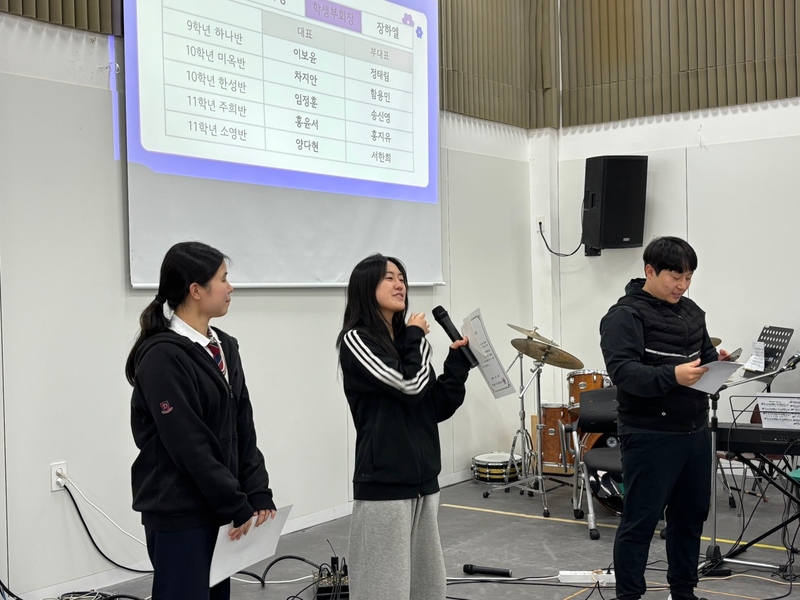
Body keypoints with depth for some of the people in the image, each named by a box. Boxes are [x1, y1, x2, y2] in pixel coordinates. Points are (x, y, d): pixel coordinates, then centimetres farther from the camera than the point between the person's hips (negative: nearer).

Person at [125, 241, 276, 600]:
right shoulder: (162, 356, -16)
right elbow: (189, 446, -19)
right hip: (178, 514, -8)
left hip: (216, 509, 8)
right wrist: (239, 507, -15)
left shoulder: (224, 348, 10)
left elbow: (243, 430, 9)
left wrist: (257, 494, 0)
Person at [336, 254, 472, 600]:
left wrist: (457, 363, 0)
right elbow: (409, 385, -18)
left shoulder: (405, 342, 13)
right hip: (383, 483, -7)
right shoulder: (356, 341, -8)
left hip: (423, 479, 7)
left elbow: (438, 409, 11)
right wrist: (417, 339, -3)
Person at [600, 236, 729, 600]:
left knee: (691, 516, 16)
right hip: (650, 436, -7)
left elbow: (704, 355, 20)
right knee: (640, 522, 0)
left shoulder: (691, 312, 14)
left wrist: (717, 363, -4)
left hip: (696, 432, 8)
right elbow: (622, 372, -21)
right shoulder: (625, 315, -11)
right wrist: (672, 375, -36)